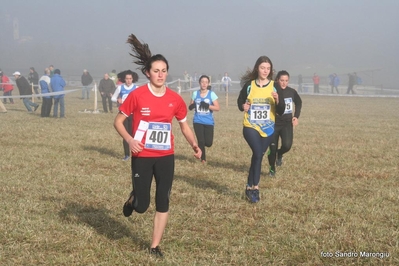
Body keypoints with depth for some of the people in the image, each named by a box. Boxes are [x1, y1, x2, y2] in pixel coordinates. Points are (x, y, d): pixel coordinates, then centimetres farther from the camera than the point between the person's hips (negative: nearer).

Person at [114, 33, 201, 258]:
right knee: (142, 206, 0)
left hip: (166, 157, 3)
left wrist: (195, 145, -6)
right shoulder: (137, 95, -11)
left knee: (163, 203, 1)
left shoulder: (175, 99, -1)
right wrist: (130, 140, -20)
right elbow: (118, 121, -2)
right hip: (142, 156, -2)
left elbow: (184, 125, 11)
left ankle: (155, 246, 15)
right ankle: (133, 199, 38)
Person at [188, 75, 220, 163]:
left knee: (208, 143, -4)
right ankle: (203, 159, 16)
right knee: (201, 141, -4)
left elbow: (217, 108, -6)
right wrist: (191, 106, -15)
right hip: (198, 122, 1)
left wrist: (208, 106, -23)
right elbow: (190, 107, 10)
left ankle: (200, 146, 31)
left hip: (209, 122, -1)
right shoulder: (195, 93, 3)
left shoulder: (211, 94, -3)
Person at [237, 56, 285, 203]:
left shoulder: (275, 86, -2)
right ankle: (255, 188, -13)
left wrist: (277, 100, -22)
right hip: (250, 126, -2)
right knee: (258, 154, -21)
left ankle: (250, 187, 26)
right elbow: (240, 100, 14)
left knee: (258, 155, 10)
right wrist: (243, 106, -8)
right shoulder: (249, 85, -2)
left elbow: (281, 111, -3)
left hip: (268, 129, 2)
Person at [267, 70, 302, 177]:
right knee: (272, 148, 2)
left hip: (287, 123, 2)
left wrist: (296, 116, 9)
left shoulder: (292, 92, -1)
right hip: (274, 124, -2)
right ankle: (272, 169, 27)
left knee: (287, 145, -17)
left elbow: (298, 102, 18)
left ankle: (280, 154, 20)